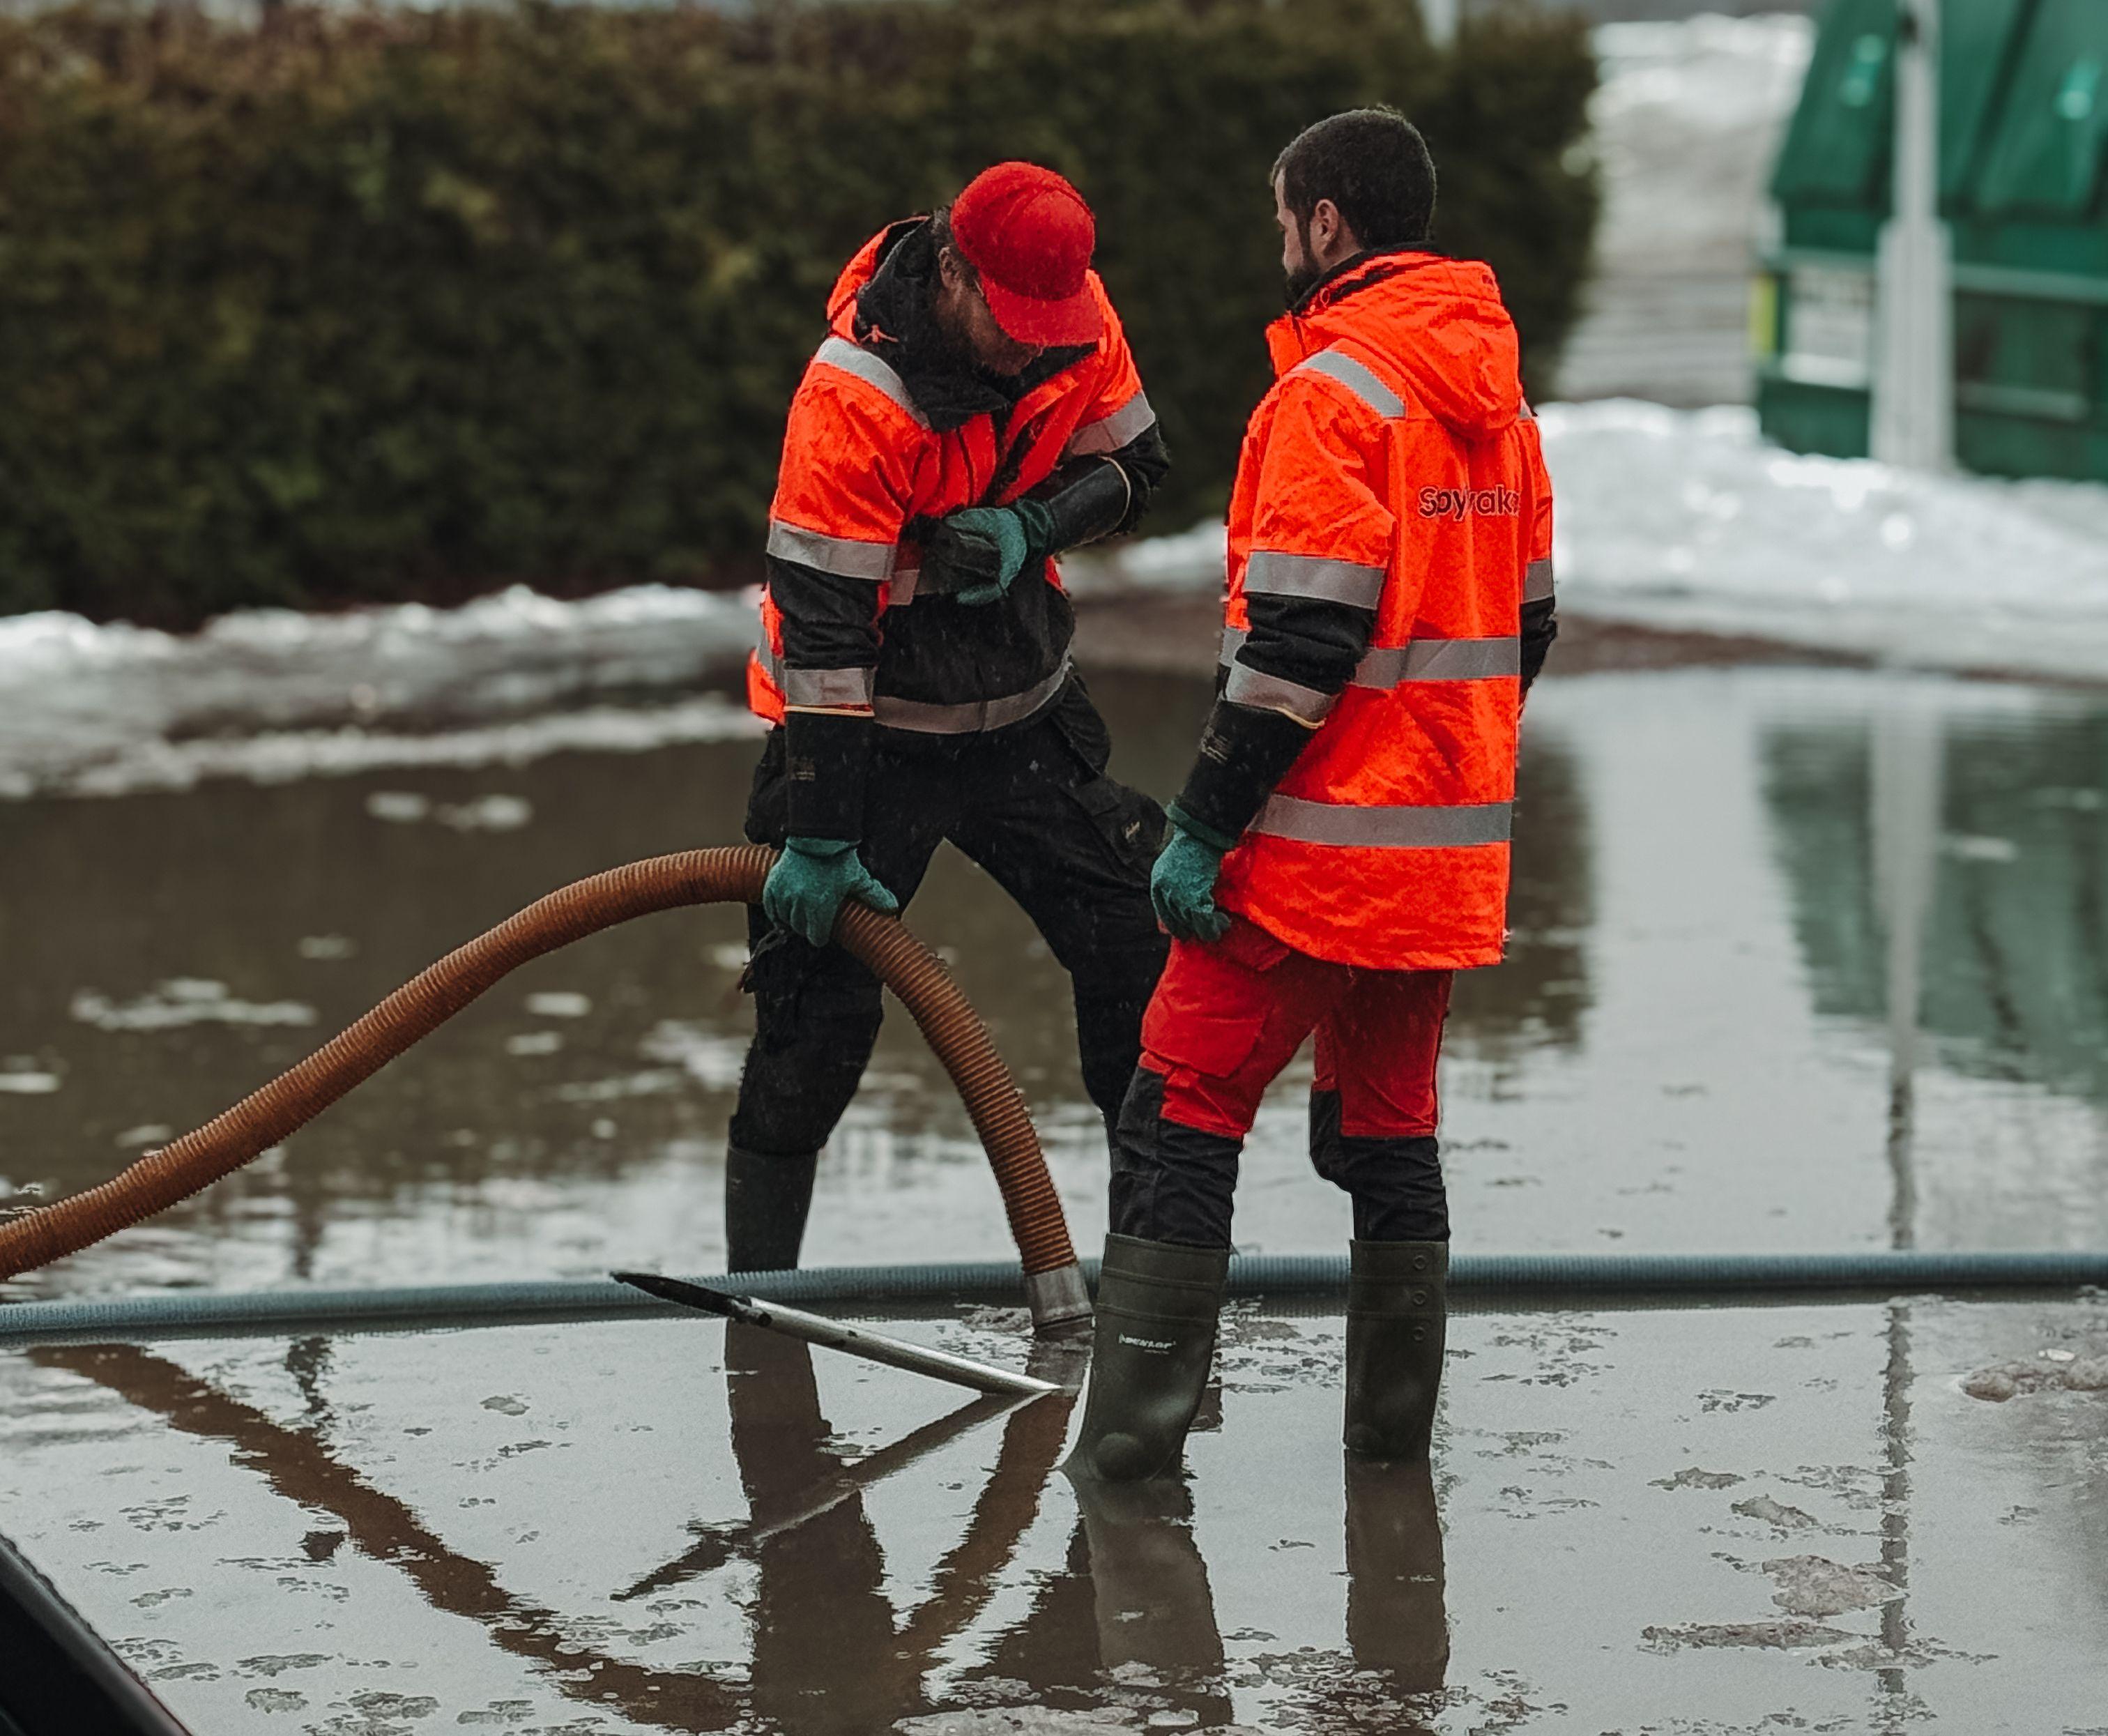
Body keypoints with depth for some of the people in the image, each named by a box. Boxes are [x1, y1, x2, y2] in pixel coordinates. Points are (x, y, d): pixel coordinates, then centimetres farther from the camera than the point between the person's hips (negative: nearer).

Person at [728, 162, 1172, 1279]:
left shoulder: (1073, 315, -10)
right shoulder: (853, 396, -29)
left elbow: (1132, 465, 4)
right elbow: (820, 622, -28)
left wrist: (1031, 527, -19)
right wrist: (819, 838, -28)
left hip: (1024, 709, 6)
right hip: (869, 726, -6)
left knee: (1135, 945, 4)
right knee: (819, 1010, -8)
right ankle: (756, 1289, 2)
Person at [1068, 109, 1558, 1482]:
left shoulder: (1333, 390, -15)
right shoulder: (1496, 397, 11)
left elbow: (1300, 642, -20)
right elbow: (1526, 623, 17)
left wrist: (1205, 825, -15)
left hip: (1314, 848, -8)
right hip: (1446, 851, 8)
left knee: (1187, 1110, -1)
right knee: (1389, 1122, 18)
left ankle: (1137, 1420, -4)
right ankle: (1395, 1418, 19)